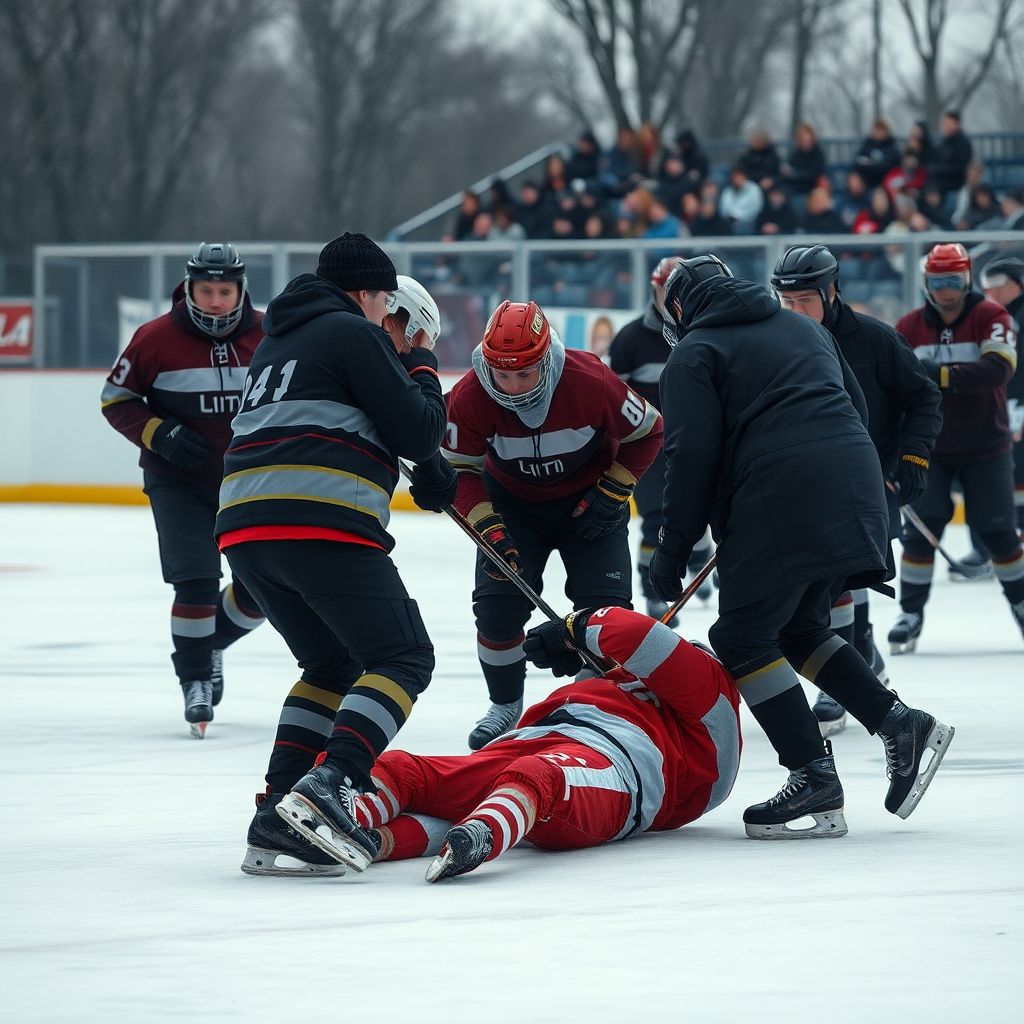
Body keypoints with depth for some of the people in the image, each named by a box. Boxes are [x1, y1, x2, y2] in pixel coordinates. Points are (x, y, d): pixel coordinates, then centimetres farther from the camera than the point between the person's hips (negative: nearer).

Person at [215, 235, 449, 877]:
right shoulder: (354, 334, 2)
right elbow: (420, 436, -1)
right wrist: (423, 369, 17)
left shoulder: (278, 342, 29)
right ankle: (327, 785, -21)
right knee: (403, 658, 0)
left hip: (245, 531, 8)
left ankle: (281, 813, 9)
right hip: (322, 524, -8)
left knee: (333, 664, 22)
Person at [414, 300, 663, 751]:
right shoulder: (470, 397, -26)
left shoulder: (592, 382, -31)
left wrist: (612, 493, -18)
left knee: (605, 606, -13)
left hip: (588, 500, -1)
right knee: (498, 603, -12)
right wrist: (489, 528, -26)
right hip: (513, 503, 1)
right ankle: (505, 705, 12)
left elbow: (647, 434, -14)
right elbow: (461, 471, -14)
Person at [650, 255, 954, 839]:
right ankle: (900, 724, 9)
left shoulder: (694, 354, 5)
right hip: (854, 490, 8)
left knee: (744, 639, -1)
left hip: (779, 503, -8)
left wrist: (675, 548, 1)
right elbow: (856, 408, 26)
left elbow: (694, 456, -5)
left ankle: (814, 778, -10)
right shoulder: (804, 328, 26)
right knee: (799, 627, 21)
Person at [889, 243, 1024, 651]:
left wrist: (941, 374, -37)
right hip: (929, 447, 2)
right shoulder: (909, 327, -2)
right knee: (920, 531, -8)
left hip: (985, 449, -2)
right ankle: (911, 613, 0)